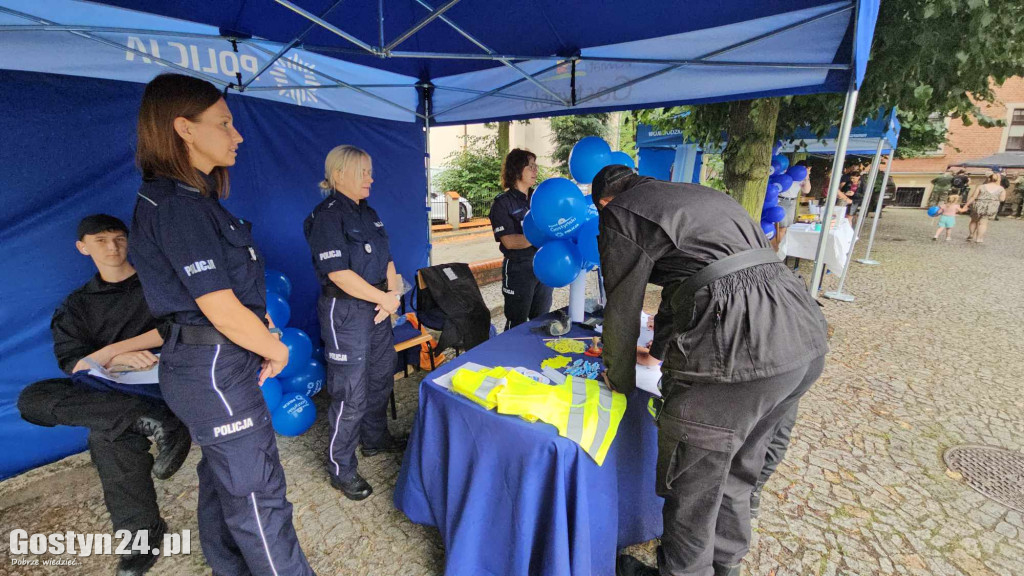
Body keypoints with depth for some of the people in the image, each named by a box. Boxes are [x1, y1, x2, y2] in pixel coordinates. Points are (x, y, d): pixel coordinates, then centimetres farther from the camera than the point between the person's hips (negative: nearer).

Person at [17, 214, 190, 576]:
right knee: (32, 399, -23)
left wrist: (114, 349, -11)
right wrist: (119, 360, -19)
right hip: (113, 389, 5)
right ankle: (155, 423, -35)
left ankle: (142, 531, -19)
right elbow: (72, 362, 2)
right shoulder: (77, 305, 17)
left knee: (106, 433, -32)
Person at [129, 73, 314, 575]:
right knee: (257, 495, 2)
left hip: (209, 364, 10)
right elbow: (223, 310, -23)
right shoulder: (178, 206, -19)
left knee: (223, 479, 23)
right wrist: (277, 350, -7)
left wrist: (261, 334, 5)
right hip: (214, 369, -10)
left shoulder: (186, 198, 11)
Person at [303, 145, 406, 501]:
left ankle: (376, 438, 42)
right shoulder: (327, 216, -14)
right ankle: (341, 469, 20)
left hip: (377, 308, 9)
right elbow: (338, 274, -22)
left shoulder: (368, 213, 12)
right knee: (351, 394, 0)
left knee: (381, 378, 20)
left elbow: (386, 259, 12)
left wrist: (393, 292, -5)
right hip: (345, 311, -9)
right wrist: (385, 297, -17)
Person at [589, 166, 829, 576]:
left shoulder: (621, 213, 0)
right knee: (735, 474, 27)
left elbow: (621, 308, 1)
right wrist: (662, 348, 41)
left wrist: (619, 379, 18)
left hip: (737, 356, -9)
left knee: (692, 489, 12)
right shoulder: (699, 193, 25)